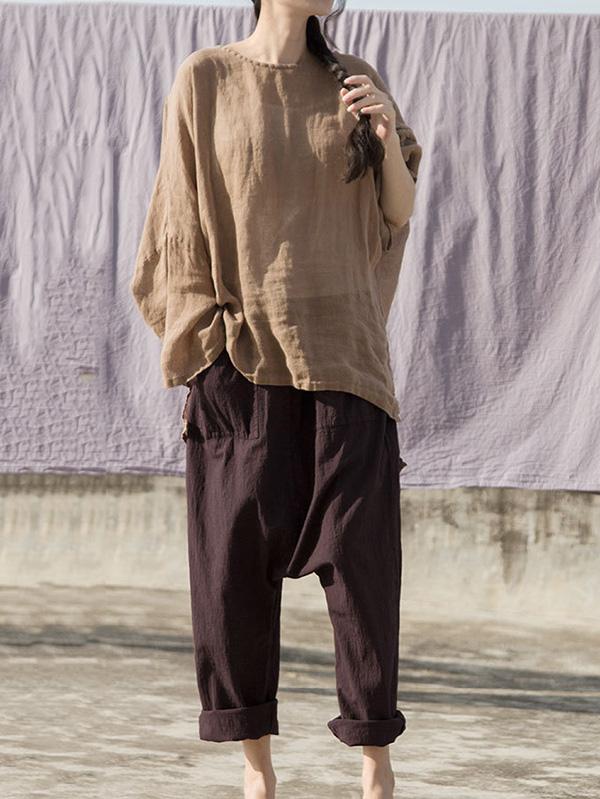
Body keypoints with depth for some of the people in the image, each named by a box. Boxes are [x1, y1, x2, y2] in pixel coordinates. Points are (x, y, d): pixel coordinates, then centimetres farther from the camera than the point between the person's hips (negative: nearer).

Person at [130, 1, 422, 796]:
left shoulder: (354, 80, 8)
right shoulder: (206, 79, 1)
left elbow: (399, 211, 8)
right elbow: (184, 220, 1)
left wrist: (390, 134, -12)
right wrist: (204, 345, -8)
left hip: (341, 347, 2)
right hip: (244, 350, -2)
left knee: (361, 554, -3)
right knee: (238, 559, -1)